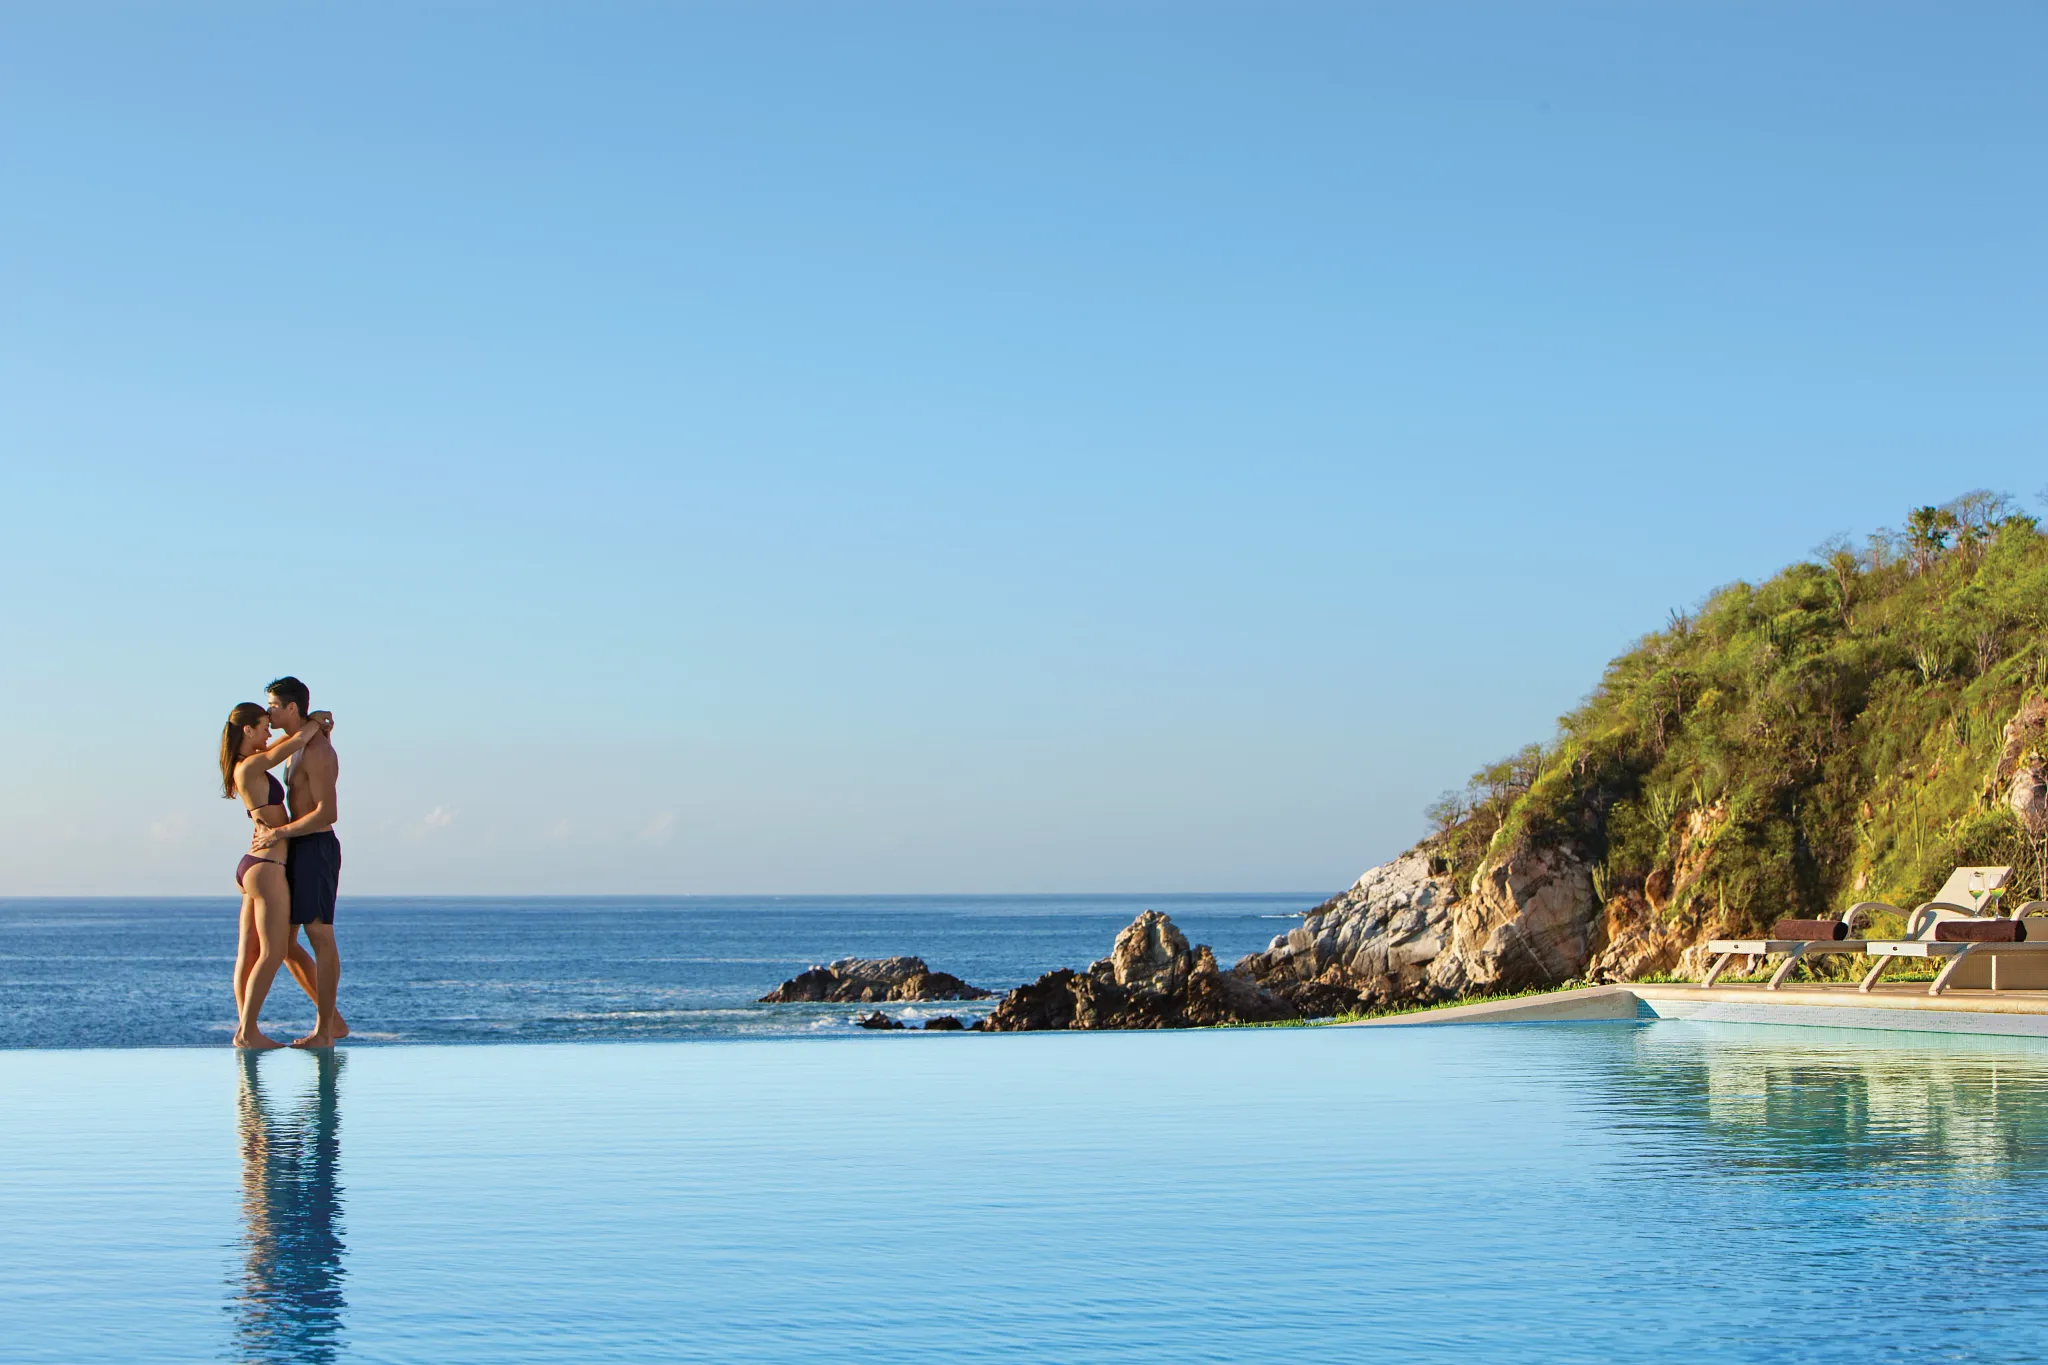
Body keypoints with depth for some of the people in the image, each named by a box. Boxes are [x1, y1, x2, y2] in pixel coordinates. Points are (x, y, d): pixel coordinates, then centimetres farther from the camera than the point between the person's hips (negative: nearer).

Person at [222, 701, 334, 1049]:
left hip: (252, 865, 10)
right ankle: (247, 1031, -10)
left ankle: (245, 1028, 9)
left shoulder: (245, 765, 12)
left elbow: (290, 741, 27)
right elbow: (296, 742, -20)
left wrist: (317, 727, 14)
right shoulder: (251, 766, -15)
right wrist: (318, 721, -1)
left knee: (248, 953, 7)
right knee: (272, 953, -8)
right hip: (267, 866, -10)